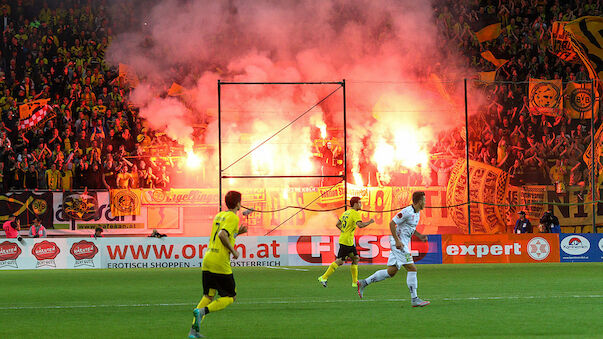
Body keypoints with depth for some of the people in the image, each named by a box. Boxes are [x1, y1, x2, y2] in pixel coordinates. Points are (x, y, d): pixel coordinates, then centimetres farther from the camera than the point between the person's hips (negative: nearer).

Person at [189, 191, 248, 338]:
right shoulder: (233, 217, -8)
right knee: (230, 297, 3)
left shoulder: (219, 215, 18)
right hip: (221, 262, -8)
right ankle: (202, 311, -19)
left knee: (208, 296, 12)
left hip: (207, 260, 8)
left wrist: (238, 232, 24)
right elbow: (222, 235, -22)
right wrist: (233, 251, -12)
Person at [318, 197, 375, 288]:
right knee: (339, 261, -6)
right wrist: (369, 222, -12)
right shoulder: (355, 214, -13)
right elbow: (360, 225, -26)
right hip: (346, 241, -10)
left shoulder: (346, 213, 15)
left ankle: (355, 282, 12)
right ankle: (323, 278, -4)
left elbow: (338, 224, 20)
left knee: (355, 259, 11)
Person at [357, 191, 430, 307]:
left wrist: (419, 235, 13)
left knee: (391, 272, 10)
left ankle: (364, 283, 16)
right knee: (412, 268, -11)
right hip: (398, 243, -10)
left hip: (403, 244, 10)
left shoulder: (417, 213, 13)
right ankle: (414, 300, -8)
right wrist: (397, 241, -22)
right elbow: (392, 223, -18)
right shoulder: (407, 212, -17)